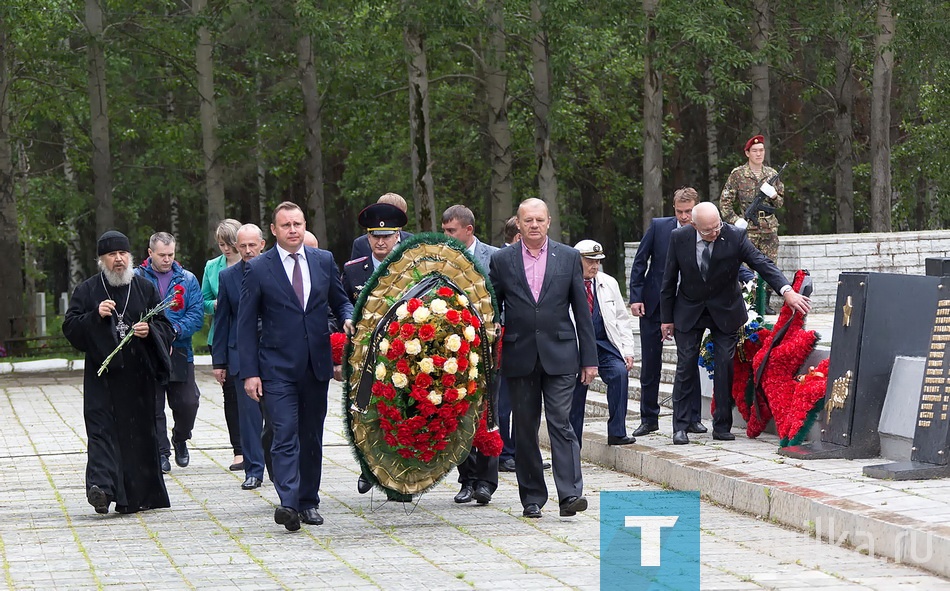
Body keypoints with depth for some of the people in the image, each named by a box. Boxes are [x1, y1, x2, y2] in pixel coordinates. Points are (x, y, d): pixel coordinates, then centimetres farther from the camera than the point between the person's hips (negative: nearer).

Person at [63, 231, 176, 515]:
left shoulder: (146, 289, 11)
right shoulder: (86, 291, 8)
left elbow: (167, 327, 12)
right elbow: (70, 329, 1)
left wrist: (150, 330, -10)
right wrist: (96, 316, -14)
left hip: (139, 376, 1)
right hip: (102, 376, -1)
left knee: (140, 433, 3)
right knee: (101, 428, -14)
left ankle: (139, 495, 11)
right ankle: (101, 486, -26)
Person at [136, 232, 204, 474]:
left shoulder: (187, 279, 9)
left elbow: (197, 315, 1)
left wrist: (174, 330, -16)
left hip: (180, 353, 1)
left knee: (188, 403, 0)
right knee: (153, 406, 1)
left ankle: (180, 439, 27)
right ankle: (160, 452, 11)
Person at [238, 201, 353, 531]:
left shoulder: (324, 261, 9)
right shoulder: (258, 269, -1)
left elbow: (340, 301, 19)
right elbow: (246, 325, 0)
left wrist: (348, 319, -6)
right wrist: (249, 372, -7)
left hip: (317, 366, 4)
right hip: (278, 368, -4)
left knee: (312, 436, 10)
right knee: (285, 435, -14)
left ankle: (309, 502, 19)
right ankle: (288, 504, -23)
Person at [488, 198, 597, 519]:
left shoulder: (568, 257, 5)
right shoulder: (502, 260, 6)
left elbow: (581, 310, 6)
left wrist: (589, 358, 3)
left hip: (559, 356, -1)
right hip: (519, 357, 1)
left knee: (561, 422, -10)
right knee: (525, 428, 5)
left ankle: (570, 494, -14)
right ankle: (532, 497, 12)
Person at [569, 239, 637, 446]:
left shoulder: (609, 283, 11)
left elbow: (622, 319, 13)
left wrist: (628, 351, 3)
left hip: (605, 345, 2)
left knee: (620, 373, -23)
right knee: (576, 391, -2)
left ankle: (617, 433, -21)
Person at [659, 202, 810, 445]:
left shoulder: (735, 236, -18)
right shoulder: (679, 238, -13)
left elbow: (762, 263, -24)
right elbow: (669, 279, -3)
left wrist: (787, 291, -39)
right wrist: (667, 318, 0)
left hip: (725, 310, 0)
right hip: (689, 311, 0)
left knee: (725, 366, -2)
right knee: (685, 366, -3)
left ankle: (722, 426, 7)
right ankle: (680, 427, 2)